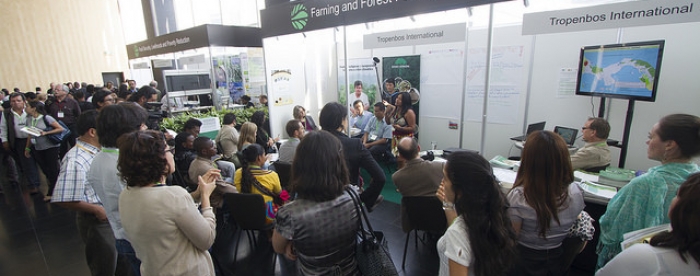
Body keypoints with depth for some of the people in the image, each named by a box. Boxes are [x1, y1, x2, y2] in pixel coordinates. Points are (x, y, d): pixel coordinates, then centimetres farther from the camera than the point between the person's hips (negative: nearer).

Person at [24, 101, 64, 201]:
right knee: (45, 169, 8)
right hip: (37, 148, 6)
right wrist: (27, 148, 15)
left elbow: (61, 129, -12)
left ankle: (51, 192, 9)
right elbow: (30, 135, 14)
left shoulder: (46, 118, -11)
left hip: (51, 147, -6)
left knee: (52, 169, -1)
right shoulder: (28, 119, 6)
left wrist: (46, 133, -20)